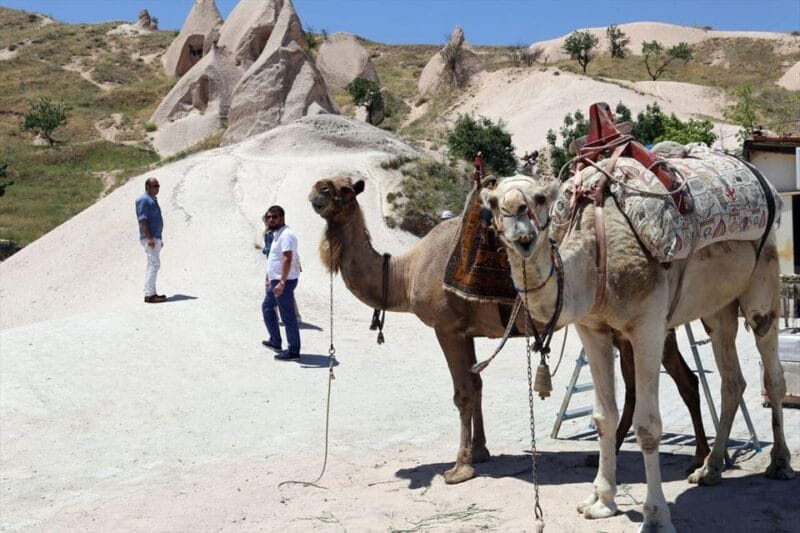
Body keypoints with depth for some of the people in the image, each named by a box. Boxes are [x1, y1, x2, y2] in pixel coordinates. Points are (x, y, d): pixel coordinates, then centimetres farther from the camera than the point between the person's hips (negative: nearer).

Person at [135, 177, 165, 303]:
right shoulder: (144, 200, -11)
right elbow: (143, 220, -18)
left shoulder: (153, 200, 19)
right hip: (150, 238, -10)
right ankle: (149, 294, -14)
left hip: (155, 238, 10)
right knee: (154, 264, -13)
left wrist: (159, 239, 23)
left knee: (152, 265, 12)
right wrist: (150, 238, -24)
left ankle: (151, 293, 16)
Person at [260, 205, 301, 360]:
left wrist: (281, 282, -31)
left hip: (283, 282, -11)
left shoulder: (286, 235, -18)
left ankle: (293, 351, 2)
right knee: (267, 307, 23)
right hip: (276, 281, 11)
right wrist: (270, 278, 26)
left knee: (288, 316, -5)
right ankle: (276, 342, 31)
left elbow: (287, 259, -27)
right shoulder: (276, 234, 15)